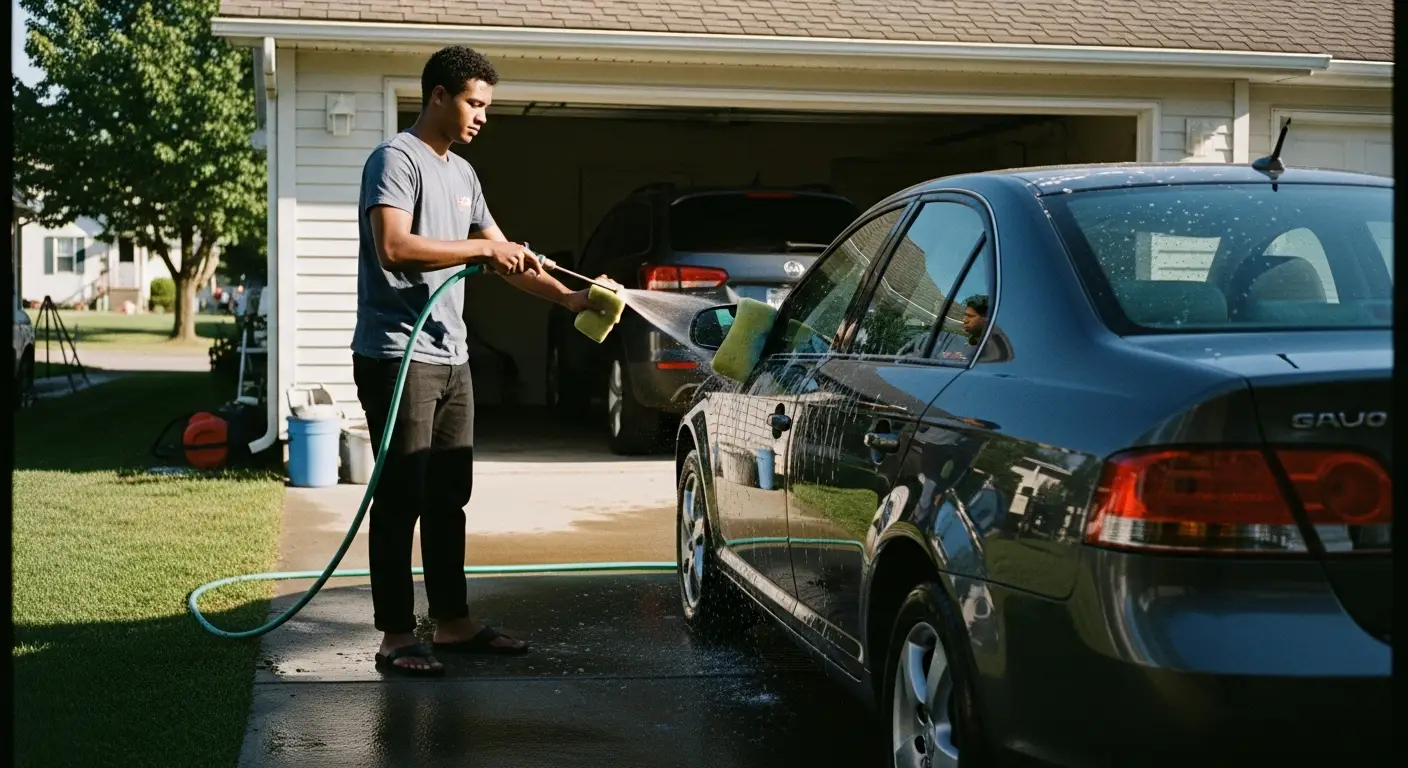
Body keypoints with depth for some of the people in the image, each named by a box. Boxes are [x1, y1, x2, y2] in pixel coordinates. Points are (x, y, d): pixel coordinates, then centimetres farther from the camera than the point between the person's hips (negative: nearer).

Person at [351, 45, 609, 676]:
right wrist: (483, 249, -16)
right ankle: (395, 637, 1)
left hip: (451, 358, 8)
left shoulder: (462, 174, 19)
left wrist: (568, 298, 12)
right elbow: (393, 247, -22)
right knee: (401, 499, -5)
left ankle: (453, 623, 21)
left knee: (448, 498, 13)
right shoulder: (396, 158, -8)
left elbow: (502, 258, 22)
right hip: (398, 356, -8)